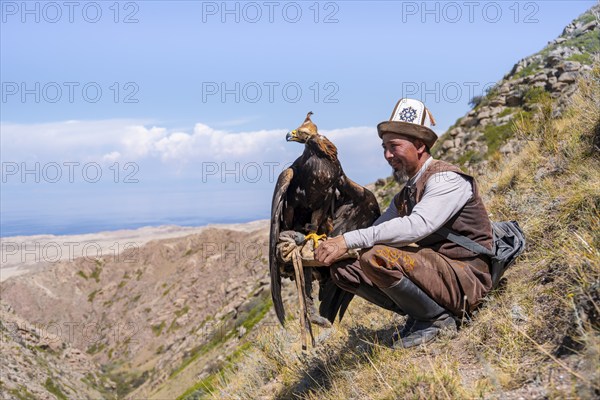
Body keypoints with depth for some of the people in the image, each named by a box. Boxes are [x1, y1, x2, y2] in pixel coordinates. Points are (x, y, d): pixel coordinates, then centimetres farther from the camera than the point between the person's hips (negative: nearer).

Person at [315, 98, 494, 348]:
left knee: (377, 257, -30)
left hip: (465, 281, -9)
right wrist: (331, 247, -6)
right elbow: (375, 232, 12)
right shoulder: (406, 194, 15)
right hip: (435, 273, 9)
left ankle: (437, 318, -10)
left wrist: (349, 240, -32)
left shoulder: (446, 178, -12)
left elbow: (417, 225, -29)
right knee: (342, 269, 0)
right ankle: (419, 314, 3)